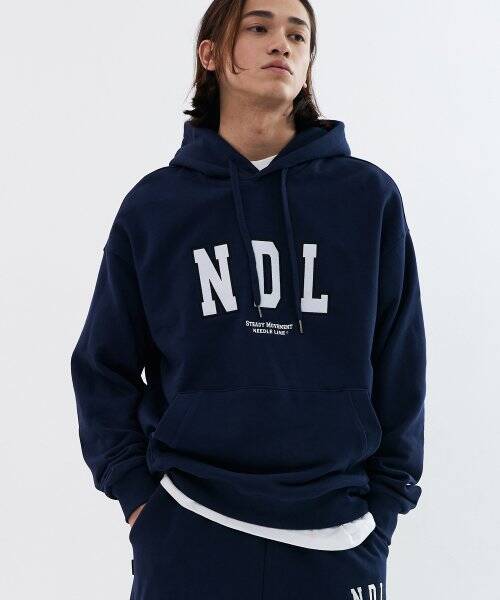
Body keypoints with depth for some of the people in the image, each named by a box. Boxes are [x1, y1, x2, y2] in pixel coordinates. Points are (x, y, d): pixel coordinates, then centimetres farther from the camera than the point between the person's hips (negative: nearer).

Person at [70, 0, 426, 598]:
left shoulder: (369, 196, 1)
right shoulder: (154, 204, 2)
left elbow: (399, 368, 4)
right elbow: (103, 368, 7)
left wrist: (385, 504, 2)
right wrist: (136, 492, -1)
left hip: (335, 536, 1)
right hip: (187, 532, 0)